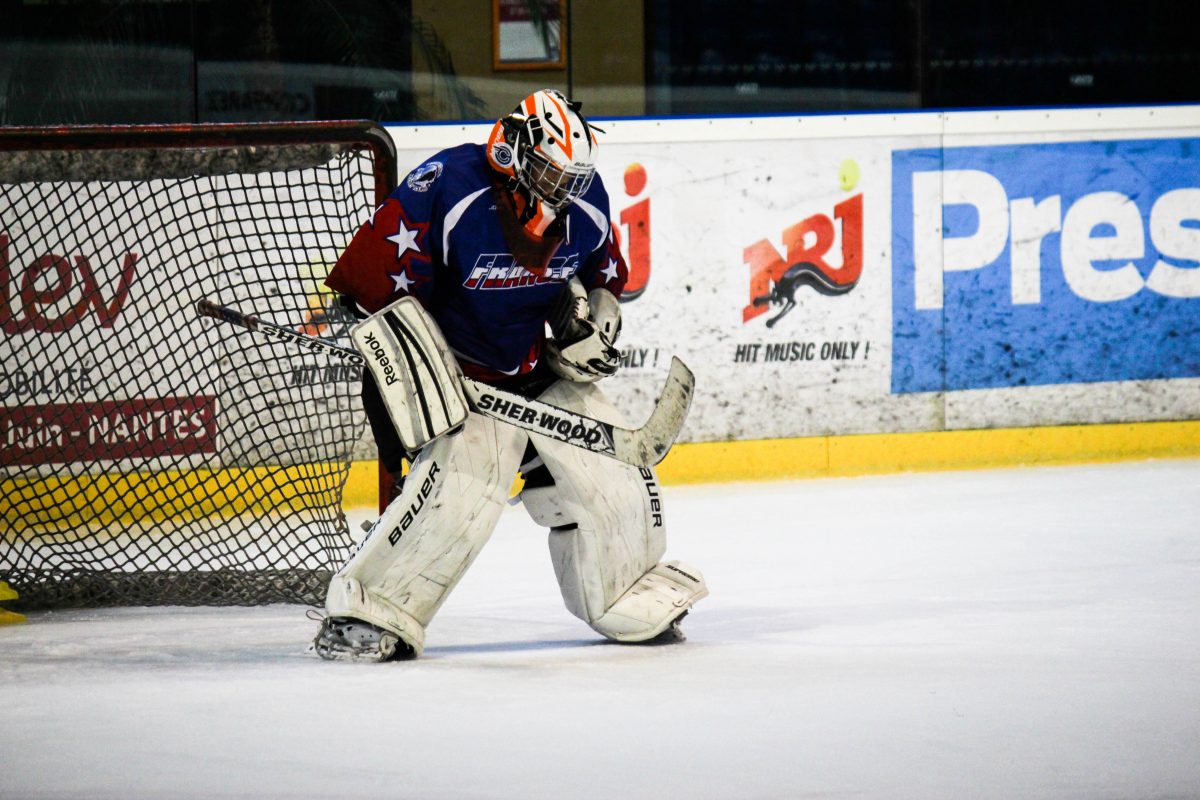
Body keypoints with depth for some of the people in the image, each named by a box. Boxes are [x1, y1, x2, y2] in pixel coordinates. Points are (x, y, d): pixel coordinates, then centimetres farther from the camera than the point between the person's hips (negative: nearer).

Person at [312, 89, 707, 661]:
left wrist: (589, 325, -1)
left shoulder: (586, 205, -5)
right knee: (464, 478, -28)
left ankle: (633, 601, 27)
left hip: (539, 369, 6)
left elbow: (603, 277, 17)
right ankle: (367, 612, -19)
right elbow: (370, 285, -21)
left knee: (614, 468, 1)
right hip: (457, 372, -6)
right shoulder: (444, 191, -25)